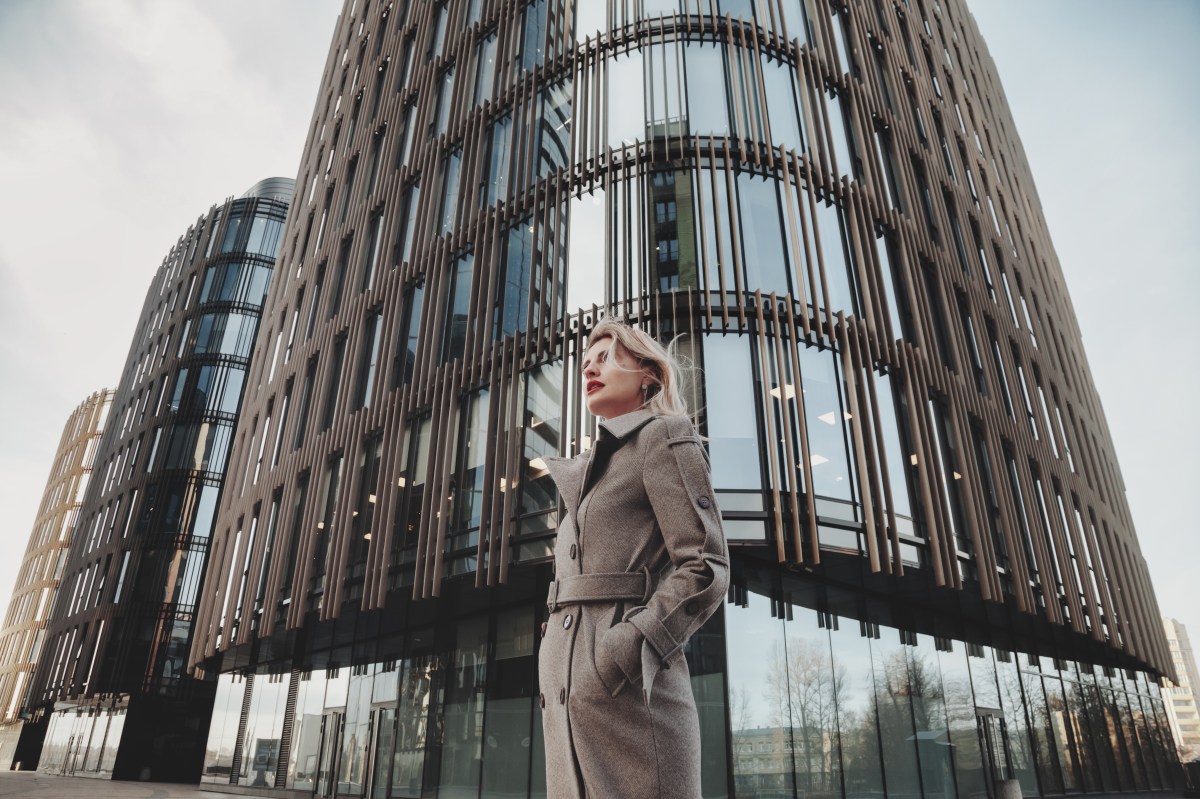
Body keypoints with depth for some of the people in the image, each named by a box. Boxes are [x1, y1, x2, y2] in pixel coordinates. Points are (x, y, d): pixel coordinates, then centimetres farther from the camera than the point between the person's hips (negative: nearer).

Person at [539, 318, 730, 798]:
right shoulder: (595, 464, 27)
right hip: (567, 683, 8)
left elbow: (707, 566, -9)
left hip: (624, 682, -8)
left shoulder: (663, 435, 3)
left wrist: (636, 643, -20)